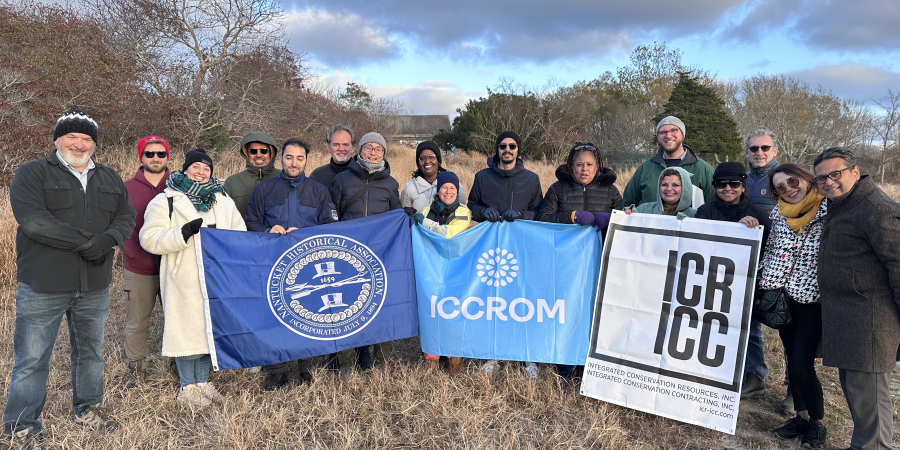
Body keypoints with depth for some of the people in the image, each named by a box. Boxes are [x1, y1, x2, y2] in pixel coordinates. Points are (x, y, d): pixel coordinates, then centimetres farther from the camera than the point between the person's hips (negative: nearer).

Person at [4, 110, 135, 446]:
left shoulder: (110, 179, 12)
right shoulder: (32, 174, -4)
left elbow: (126, 217, 5)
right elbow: (32, 220, -18)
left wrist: (107, 239, -16)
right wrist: (84, 242, -21)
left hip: (94, 286, 5)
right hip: (43, 287, -5)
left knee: (91, 351, 17)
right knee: (32, 359, 3)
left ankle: (88, 409, 34)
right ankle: (21, 428, 18)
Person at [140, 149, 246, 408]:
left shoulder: (223, 200, 14)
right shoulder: (166, 201, -1)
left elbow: (240, 234, 16)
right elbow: (149, 239, -10)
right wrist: (184, 232, -21)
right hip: (184, 281, -5)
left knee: (210, 327, 12)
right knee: (186, 329, 1)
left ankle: (203, 381, 27)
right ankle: (188, 387, 17)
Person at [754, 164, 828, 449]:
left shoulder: (829, 211, -9)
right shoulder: (779, 214, 6)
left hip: (812, 299, -5)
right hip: (784, 297, 5)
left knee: (802, 364, -7)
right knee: (793, 360, 13)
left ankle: (817, 423, 15)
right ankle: (802, 416, 29)